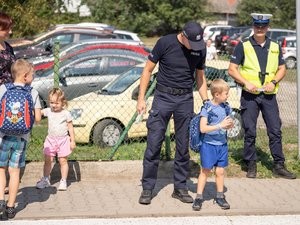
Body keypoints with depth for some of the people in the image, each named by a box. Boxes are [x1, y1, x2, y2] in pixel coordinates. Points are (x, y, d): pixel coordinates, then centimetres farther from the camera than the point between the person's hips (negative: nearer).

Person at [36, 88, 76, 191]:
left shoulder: (66, 113, -6)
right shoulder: (48, 111, 2)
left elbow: (70, 127, -3)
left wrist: (72, 141, -5)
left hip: (63, 140, -3)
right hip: (50, 139, 3)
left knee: (63, 161, 4)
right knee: (48, 160, 6)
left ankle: (63, 181, 14)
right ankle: (45, 179, 19)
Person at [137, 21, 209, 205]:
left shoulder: (200, 49, 0)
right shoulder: (165, 43, -11)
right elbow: (148, 70, -3)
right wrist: (141, 98, -6)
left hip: (186, 99, 3)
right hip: (163, 96, -3)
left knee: (184, 145, 6)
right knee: (154, 143, -4)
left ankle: (180, 188, 17)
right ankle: (147, 188, 4)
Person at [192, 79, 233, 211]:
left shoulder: (226, 107, 5)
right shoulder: (207, 108, -14)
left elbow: (230, 124, 15)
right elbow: (203, 128, -20)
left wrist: (230, 124, -10)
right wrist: (220, 126, -25)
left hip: (222, 144, 5)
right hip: (208, 144, -5)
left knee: (220, 171, 10)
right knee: (205, 171, 2)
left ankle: (220, 196, 22)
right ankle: (199, 197, 10)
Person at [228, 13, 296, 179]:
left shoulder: (275, 47, 10)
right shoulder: (243, 46, 0)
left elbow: (282, 69, 14)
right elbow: (232, 69, -2)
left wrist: (274, 82, -4)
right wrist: (246, 83, -14)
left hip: (269, 95, 3)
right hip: (249, 95, -2)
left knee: (275, 130, 0)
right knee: (250, 132, 1)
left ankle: (279, 166, 7)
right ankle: (251, 165, 11)